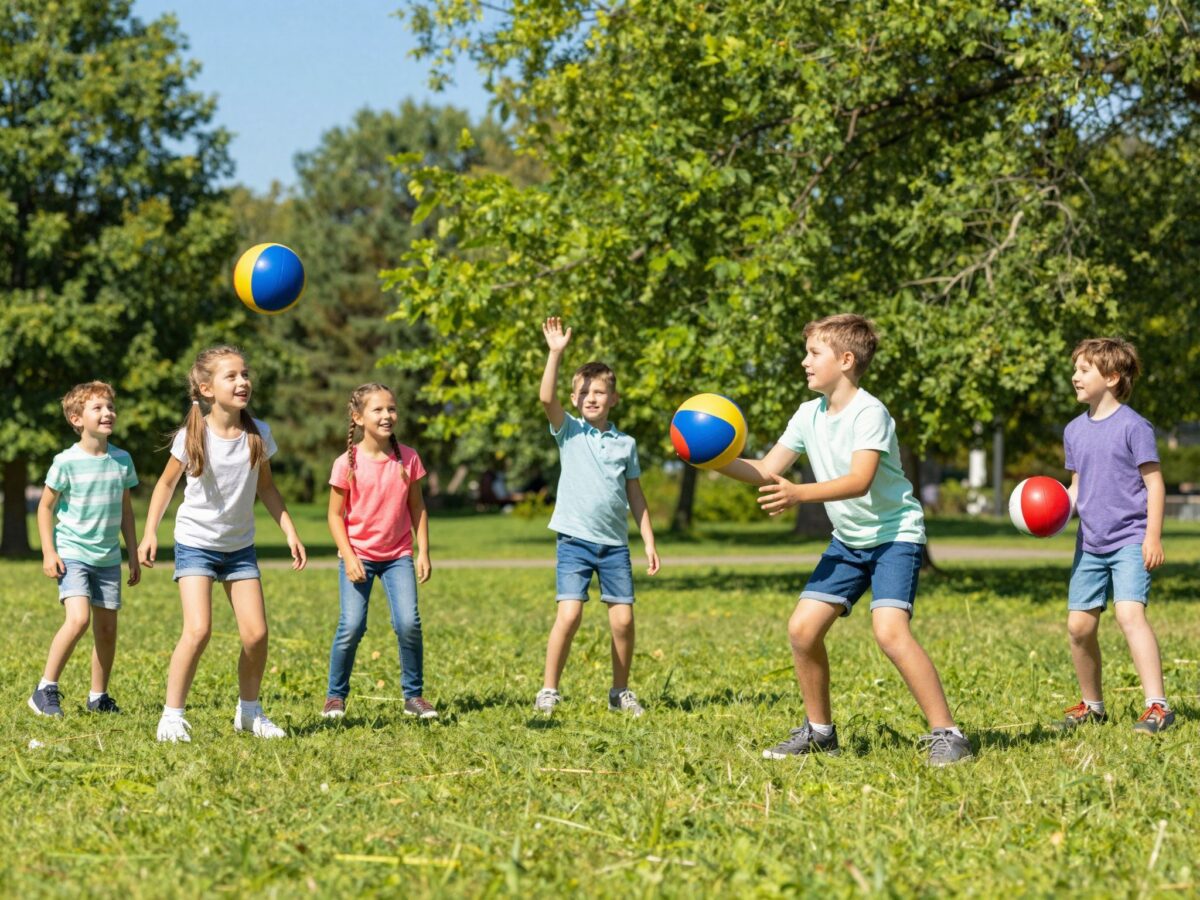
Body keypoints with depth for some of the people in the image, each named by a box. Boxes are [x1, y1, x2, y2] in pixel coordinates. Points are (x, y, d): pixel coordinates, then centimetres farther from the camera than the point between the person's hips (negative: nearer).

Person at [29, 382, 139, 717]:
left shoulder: (122, 460, 4)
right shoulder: (66, 462, -10)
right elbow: (46, 506, -2)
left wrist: (134, 555, 15)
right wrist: (48, 552, -8)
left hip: (108, 558, 5)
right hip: (73, 554, -5)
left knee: (107, 629, 6)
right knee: (78, 618, -21)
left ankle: (98, 696, 20)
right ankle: (46, 689, -10)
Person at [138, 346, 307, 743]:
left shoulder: (258, 433, -5)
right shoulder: (193, 436, -13)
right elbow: (167, 482, -1)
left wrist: (290, 532, 4)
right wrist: (150, 532, -9)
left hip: (239, 546, 4)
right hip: (195, 543, -4)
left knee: (256, 634, 0)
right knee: (198, 630, -18)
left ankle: (249, 711, 20)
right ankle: (172, 715, -5)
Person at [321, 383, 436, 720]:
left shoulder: (408, 458, -1)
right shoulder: (347, 463, -9)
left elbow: (417, 508, 7)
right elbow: (335, 515, -4)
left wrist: (423, 552, 2)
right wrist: (349, 557, -12)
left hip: (398, 556, 2)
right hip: (358, 556, -2)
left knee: (409, 624, -12)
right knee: (351, 627, -12)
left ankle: (414, 696, 4)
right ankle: (335, 696, 7)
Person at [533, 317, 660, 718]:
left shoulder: (626, 443, 11)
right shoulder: (569, 432, 3)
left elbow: (635, 496, 15)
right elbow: (546, 398, -15)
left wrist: (649, 542, 11)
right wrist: (556, 353, -22)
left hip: (615, 543, 3)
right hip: (575, 539, -3)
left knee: (623, 619, 0)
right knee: (569, 614, -15)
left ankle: (620, 692, 18)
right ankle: (548, 691, -3)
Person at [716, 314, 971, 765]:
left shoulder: (869, 413, -20)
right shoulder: (809, 414, 3)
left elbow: (860, 481, -32)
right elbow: (766, 471, 5)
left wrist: (799, 494, -44)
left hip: (894, 534, -8)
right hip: (848, 540, 8)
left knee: (889, 630, -25)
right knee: (802, 627, -1)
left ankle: (946, 734, -18)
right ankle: (819, 730, 16)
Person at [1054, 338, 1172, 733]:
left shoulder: (1132, 426, -9)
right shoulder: (1075, 431, 10)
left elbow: (1154, 482, -9)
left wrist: (1153, 536, -15)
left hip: (1130, 540, -7)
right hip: (1090, 543, 7)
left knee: (1129, 613, -23)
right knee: (1079, 625, 6)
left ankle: (1158, 706, -25)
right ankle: (1091, 705, 25)